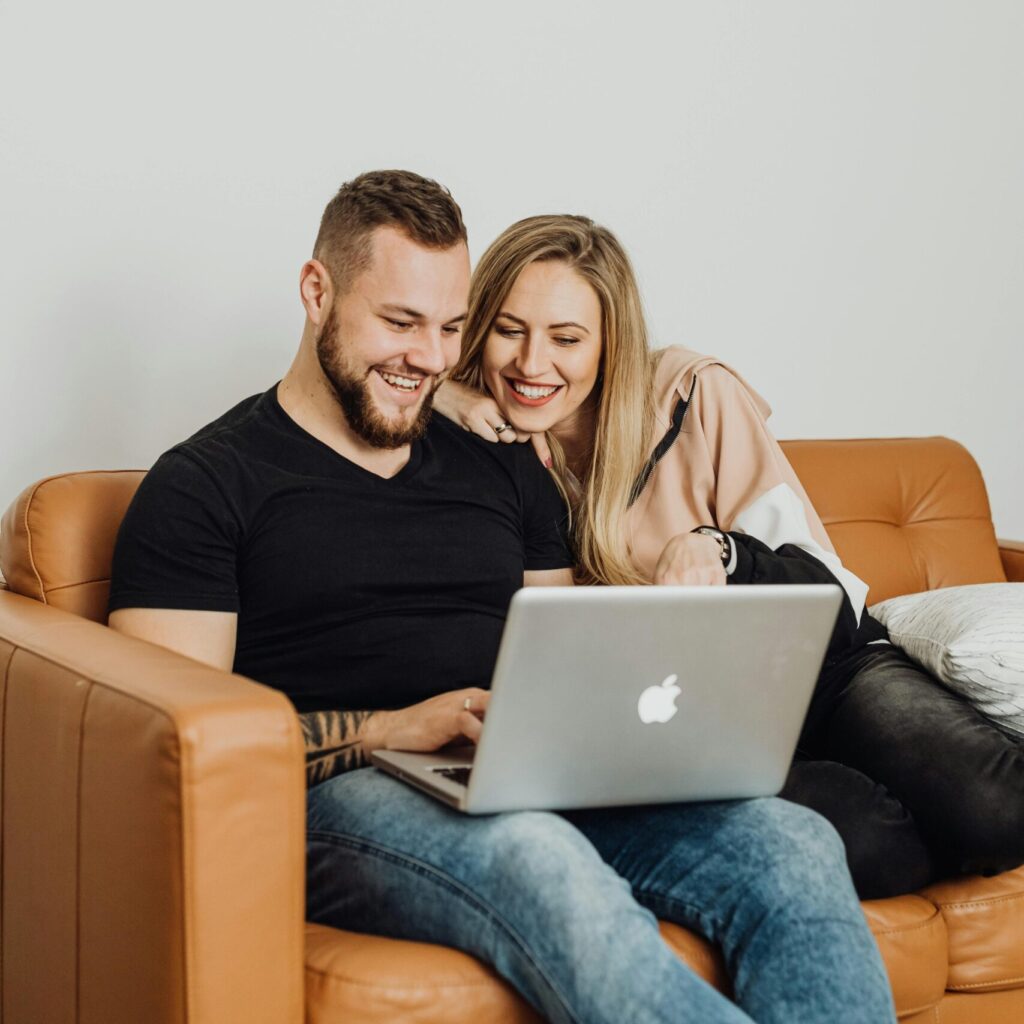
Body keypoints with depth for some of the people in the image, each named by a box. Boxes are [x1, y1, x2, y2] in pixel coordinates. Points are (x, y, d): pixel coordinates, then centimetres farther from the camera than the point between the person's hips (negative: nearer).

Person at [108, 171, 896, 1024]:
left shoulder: (505, 472, 24)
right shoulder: (203, 487, 6)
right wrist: (394, 730, -14)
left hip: (538, 786, 5)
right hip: (347, 796, -5)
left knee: (795, 844, -23)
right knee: (539, 860, -40)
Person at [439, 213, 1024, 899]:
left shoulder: (693, 397, -3)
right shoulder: (485, 456, 1)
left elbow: (827, 592, -5)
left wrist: (715, 551, -25)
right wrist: (431, 397, -13)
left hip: (812, 670, 1)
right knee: (851, 832, -35)